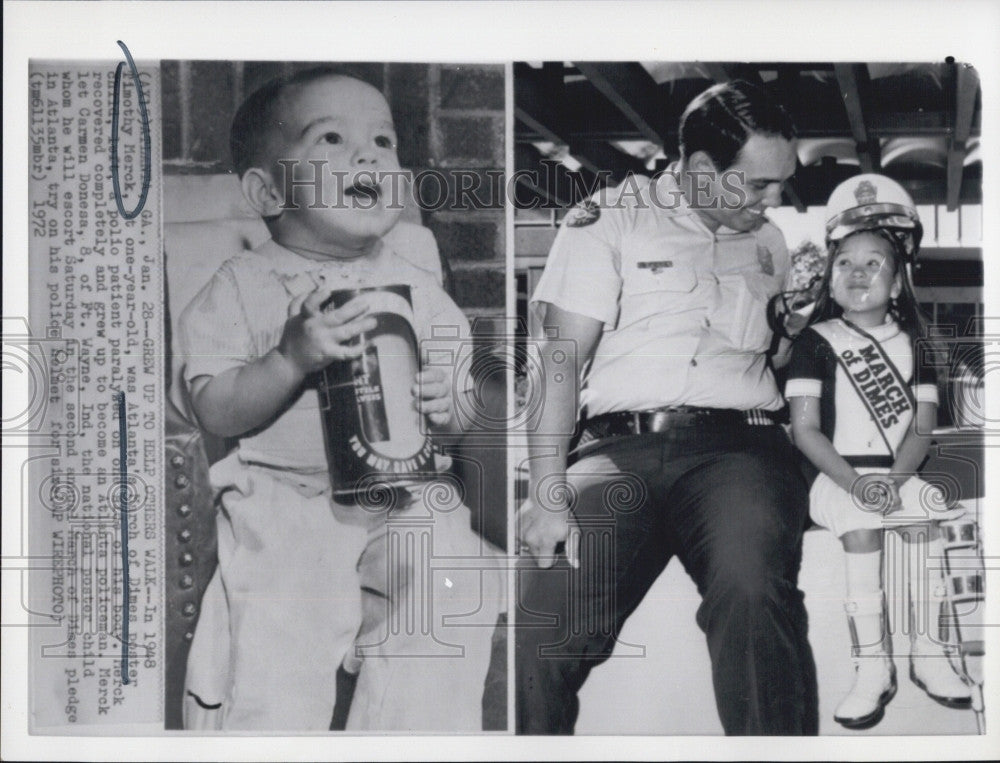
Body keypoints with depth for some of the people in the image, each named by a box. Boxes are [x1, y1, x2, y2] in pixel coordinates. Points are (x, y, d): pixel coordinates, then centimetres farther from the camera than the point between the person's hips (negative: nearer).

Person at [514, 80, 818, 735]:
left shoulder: (770, 244, 23)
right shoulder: (611, 220, 10)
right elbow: (560, 358, 0)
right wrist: (547, 494, -11)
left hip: (737, 444, 2)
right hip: (620, 445, -2)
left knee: (752, 589, -34)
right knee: (538, 626, -25)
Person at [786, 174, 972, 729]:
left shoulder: (910, 344, 11)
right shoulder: (815, 343, 1)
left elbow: (922, 425, 5)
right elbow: (804, 429, -6)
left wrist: (895, 478, -13)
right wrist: (855, 482, -17)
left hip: (896, 474, 3)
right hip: (836, 476, -3)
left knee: (925, 521, -24)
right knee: (861, 529, -29)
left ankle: (926, 652, -13)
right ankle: (873, 666, -25)